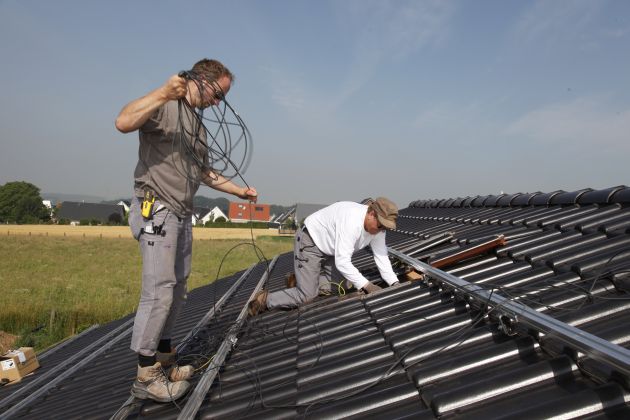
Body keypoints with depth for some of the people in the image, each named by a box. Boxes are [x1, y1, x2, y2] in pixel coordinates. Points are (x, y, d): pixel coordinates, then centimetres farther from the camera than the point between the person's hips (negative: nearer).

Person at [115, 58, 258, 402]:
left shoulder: (198, 124, 19)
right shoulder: (165, 106, -8)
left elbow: (204, 173, 26)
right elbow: (124, 122, -27)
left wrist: (240, 191, 25)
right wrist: (163, 94, -32)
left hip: (182, 216, 9)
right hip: (155, 210, -9)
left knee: (177, 291, 12)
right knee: (159, 291, -10)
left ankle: (163, 358, 24)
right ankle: (146, 376, 0)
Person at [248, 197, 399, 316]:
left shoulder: (378, 226, -11)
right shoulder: (352, 222, -38)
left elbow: (381, 256, -6)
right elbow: (342, 263, -38)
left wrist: (395, 283, -16)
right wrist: (366, 285, -36)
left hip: (327, 249, 9)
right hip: (310, 242, -9)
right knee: (306, 295, -10)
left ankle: (296, 279, 32)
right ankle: (264, 300, 6)